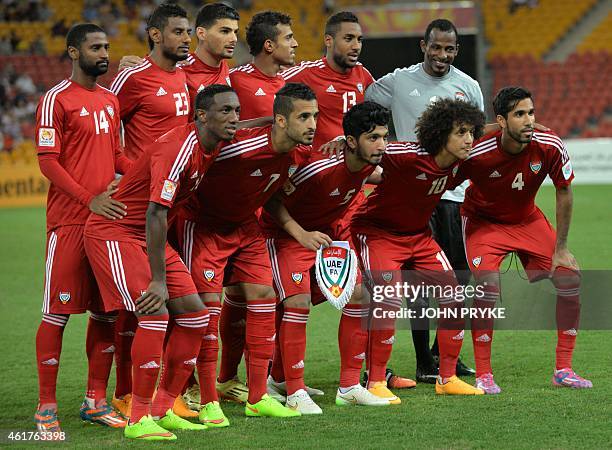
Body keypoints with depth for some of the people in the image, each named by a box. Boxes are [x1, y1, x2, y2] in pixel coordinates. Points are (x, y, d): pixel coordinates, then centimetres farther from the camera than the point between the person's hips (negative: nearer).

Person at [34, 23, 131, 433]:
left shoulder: (110, 100, 16)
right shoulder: (57, 99, -7)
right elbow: (47, 161, -11)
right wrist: (89, 199, -19)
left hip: (109, 217, 7)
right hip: (69, 221, -7)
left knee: (106, 310, 8)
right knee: (58, 310, -4)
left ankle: (96, 400, 16)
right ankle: (47, 406, 1)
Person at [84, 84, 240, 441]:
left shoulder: (212, 145, 1)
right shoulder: (178, 150, -26)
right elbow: (155, 214, -30)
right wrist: (158, 280, -31)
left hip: (150, 237, 10)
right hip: (114, 233, -10)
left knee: (195, 314, 3)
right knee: (155, 312, -22)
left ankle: (163, 410, 11)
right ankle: (138, 420, -16)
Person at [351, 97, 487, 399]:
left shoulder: (457, 162, -10)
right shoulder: (409, 156, -30)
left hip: (418, 235, 7)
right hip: (377, 232, -7)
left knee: (453, 296, 1)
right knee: (389, 301, -21)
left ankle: (447, 378, 13)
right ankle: (375, 383, -9)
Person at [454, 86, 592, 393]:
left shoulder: (550, 147, -23)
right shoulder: (478, 154, -31)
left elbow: (564, 192, -8)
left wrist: (560, 249, -6)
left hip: (527, 219, 4)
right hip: (483, 221, -4)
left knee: (570, 277, -7)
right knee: (488, 285, -26)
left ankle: (563, 370, 5)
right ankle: (483, 375, -12)